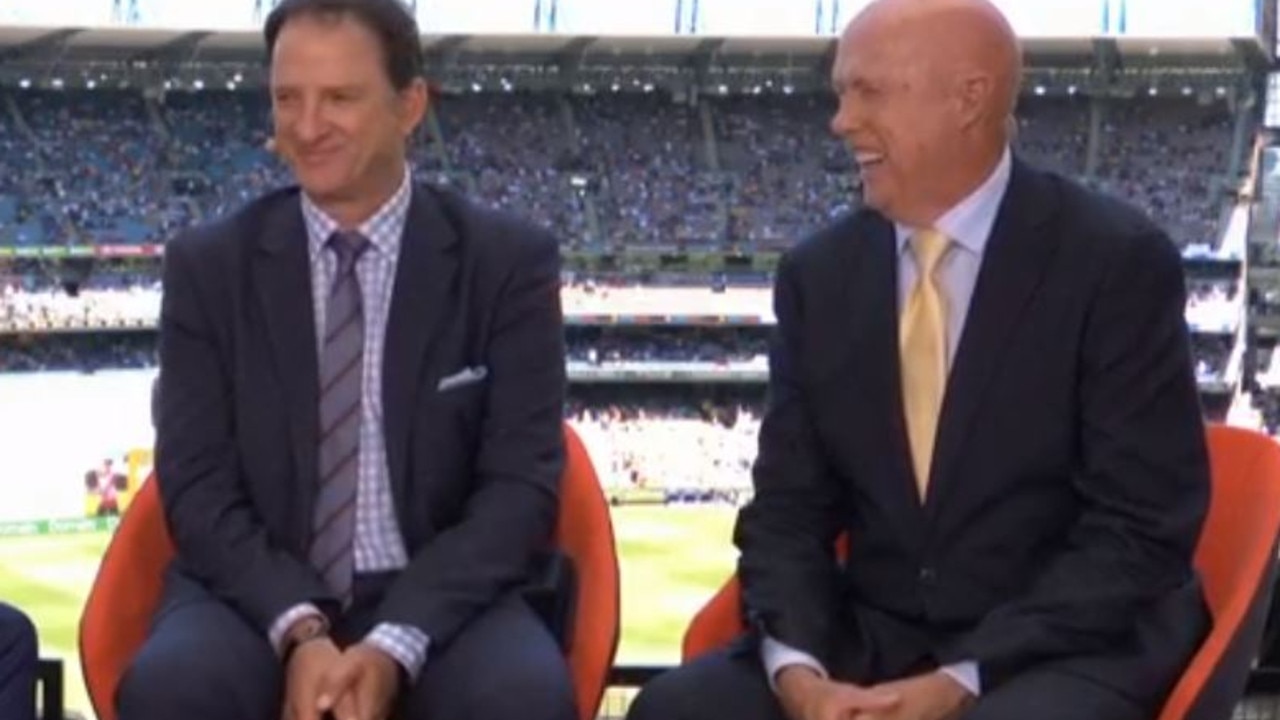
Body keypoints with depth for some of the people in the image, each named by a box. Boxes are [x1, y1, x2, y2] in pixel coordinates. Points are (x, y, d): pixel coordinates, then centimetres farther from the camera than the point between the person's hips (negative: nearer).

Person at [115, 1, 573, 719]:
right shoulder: (209, 266, 4)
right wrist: (298, 630, -18)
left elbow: (520, 485, -4)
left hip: (441, 602, -1)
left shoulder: (509, 262, 0)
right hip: (262, 598, 1)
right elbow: (198, 484, 0)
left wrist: (397, 644, -19)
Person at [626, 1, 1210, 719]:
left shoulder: (1118, 260, -9)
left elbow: (1142, 529, -12)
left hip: (1069, 651, -4)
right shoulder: (819, 274, 5)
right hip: (872, 640, 4)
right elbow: (788, 507, 5)